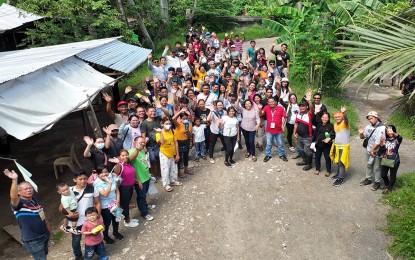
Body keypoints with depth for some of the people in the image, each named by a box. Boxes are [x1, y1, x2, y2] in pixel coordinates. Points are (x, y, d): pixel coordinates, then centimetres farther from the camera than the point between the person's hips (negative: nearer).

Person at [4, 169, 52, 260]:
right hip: (32, 240, -8)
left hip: (44, 235, 8)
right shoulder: (18, 203, -20)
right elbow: (13, 197, -45)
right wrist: (14, 180, -56)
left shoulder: (35, 199, 4)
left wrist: (49, 229, 19)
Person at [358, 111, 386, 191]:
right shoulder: (369, 126, 1)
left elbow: (378, 141, -20)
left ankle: (377, 182, 18)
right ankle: (368, 179, 34)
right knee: (369, 165, 19)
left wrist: (372, 150, -15)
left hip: (377, 151, -6)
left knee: (376, 168, 4)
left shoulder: (381, 128, -19)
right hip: (369, 150, 6)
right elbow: (362, 137, 10)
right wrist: (361, 133, -12)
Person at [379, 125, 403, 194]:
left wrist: (393, 133, -57)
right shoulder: (385, 139, -3)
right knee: (383, 175, 14)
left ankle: (389, 188, 33)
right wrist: (382, 144, -24)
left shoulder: (397, 140, -12)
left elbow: (400, 138, -37)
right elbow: (381, 151, -5)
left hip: (394, 161, -3)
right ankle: (387, 185, 41)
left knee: (392, 175, 12)